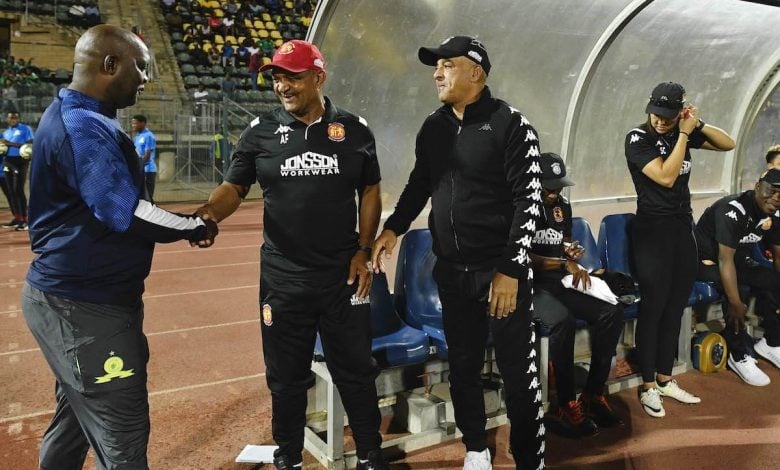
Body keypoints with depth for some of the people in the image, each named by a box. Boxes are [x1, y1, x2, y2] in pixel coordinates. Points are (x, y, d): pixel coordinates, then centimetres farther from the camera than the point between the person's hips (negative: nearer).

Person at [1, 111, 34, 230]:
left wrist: (12, 144, -18)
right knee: (11, 191, 8)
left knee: (18, 190, -12)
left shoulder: (25, 129, -2)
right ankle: (17, 218, 16)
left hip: (20, 161, -7)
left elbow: (30, 145, -13)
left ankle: (24, 220, -8)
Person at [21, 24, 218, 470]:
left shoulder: (74, 117, 13)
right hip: (84, 308, -11)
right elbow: (127, 215, -27)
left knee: (76, 418, 26)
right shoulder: (84, 125, -20)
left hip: (78, 298, 11)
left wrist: (185, 222, 4)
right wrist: (193, 227, -12)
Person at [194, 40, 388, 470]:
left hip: (343, 274, 0)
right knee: (286, 376, 13)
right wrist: (205, 215, -23)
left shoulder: (354, 129, 2)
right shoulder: (261, 131, 0)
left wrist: (364, 251, -1)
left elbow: (369, 193, 7)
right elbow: (233, 188, -2)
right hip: (283, 276, 0)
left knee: (356, 370, 11)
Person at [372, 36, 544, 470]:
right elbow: (420, 184, 21)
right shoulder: (433, 128, 8)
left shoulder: (510, 125, -9)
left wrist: (510, 269, -18)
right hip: (451, 271, 5)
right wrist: (394, 228, 9)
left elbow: (528, 201, -13)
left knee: (518, 372, 1)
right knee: (463, 366, 14)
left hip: (501, 270, -5)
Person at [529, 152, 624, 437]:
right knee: (563, 319, -36)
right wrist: (564, 264, -16)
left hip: (560, 282, 7)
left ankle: (593, 394, -5)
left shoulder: (562, 206, 13)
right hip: (531, 285, -7)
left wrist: (572, 255, 1)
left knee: (612, 311, -13)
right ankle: (567, 405, -22)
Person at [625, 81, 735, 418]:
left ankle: (665, 380, 22)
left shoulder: (684, 133, 6)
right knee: (653, 307, -2)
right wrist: (684, 134, -16)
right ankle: (648, 387, 9)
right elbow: (666, 177, -20)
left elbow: (728, 144, 9)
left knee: (675, 308, 10)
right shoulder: (637, 138, -11)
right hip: (652, 231, -6)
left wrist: (697, 126, -5)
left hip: (683, 228, 6)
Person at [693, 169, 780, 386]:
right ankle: (740, 356, -19)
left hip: (738, 259, 8)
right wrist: (736, 303, -39)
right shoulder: (733, 210, -28)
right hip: (707, 260, -7)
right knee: (732, 289, -33)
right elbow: (725, 260, -34)